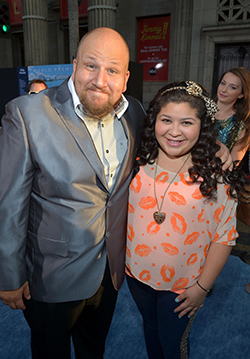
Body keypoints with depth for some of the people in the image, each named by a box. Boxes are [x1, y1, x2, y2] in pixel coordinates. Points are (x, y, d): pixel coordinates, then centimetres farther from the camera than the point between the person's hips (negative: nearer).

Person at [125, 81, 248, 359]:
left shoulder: (215, 177, -19)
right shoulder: (138, 164, -9)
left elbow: (224, 236, -13)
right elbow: (120, 210, 2)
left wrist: (203, 287, -10)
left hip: (181, 284, -3)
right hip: (136, 272, 4)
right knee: (150, 325, 29)